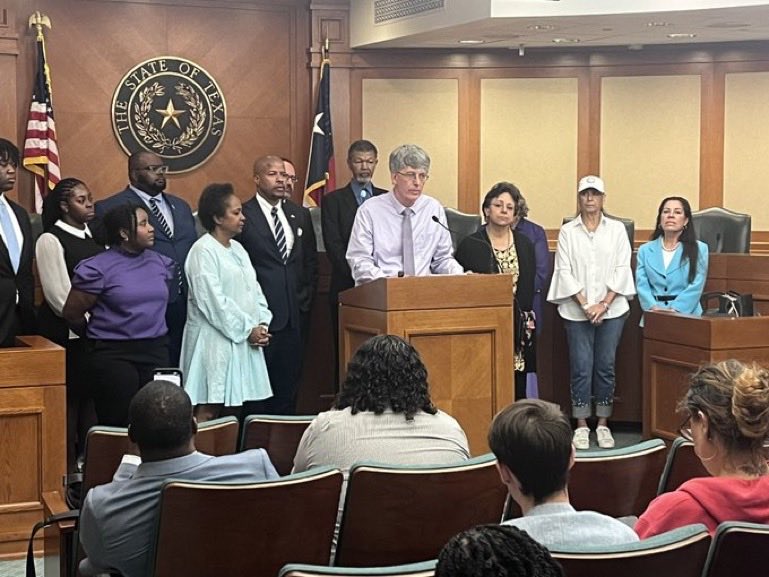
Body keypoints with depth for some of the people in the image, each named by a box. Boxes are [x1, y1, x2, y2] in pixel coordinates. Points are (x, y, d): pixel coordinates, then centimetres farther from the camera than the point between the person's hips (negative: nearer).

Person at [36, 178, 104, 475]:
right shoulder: (50, 240, -8)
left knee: (92, 398, 7)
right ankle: (68, 469, 8)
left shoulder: (95, 236, 12)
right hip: (66, 335, -6)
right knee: (68, 401, 0)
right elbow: (59, 296, -12)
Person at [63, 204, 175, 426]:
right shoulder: (97, 268, -8)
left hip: (156, 351, 5)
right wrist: (99, 335, 10)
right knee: (118, 424, 0)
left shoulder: (161, 263, 7)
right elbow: (71, 313, -2)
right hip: (114, 356, -4)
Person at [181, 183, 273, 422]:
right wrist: (247, 329, -14)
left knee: (232, 406, 6)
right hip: (215, 341, -8)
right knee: (208, 409, -7)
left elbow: (253, 289, 16)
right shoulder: (203, 251, -11)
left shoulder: (237, 248, 16)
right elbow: (212, 300, -17)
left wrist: (262, 323, 0)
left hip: (245, 340, 8)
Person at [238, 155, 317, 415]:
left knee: (288, 383, 9)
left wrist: (304, 294, 10)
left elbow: (309, 261, 21)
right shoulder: (242, 215, -6)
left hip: (292, 315, 6)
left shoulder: (298, 216, 13)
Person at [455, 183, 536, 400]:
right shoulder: (470, 245, 0)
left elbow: (529, 288, 14)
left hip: (518, 328, 3)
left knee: (517, 389, 3)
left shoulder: (525, 245, 11)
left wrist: (528, 321, 7)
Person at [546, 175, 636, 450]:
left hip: (611, 309, 1)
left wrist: (604, 304, -8)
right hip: (577, 311, -1)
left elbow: (622, 269, 2)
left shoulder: (617, 229, 7)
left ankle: (603, 424, 12)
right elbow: (564, 271, 0)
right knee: (581, 367, -1)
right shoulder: (567, 231, 5)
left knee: (606, 366, 4)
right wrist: (585, 304, -9)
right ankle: (581, 426, 7)